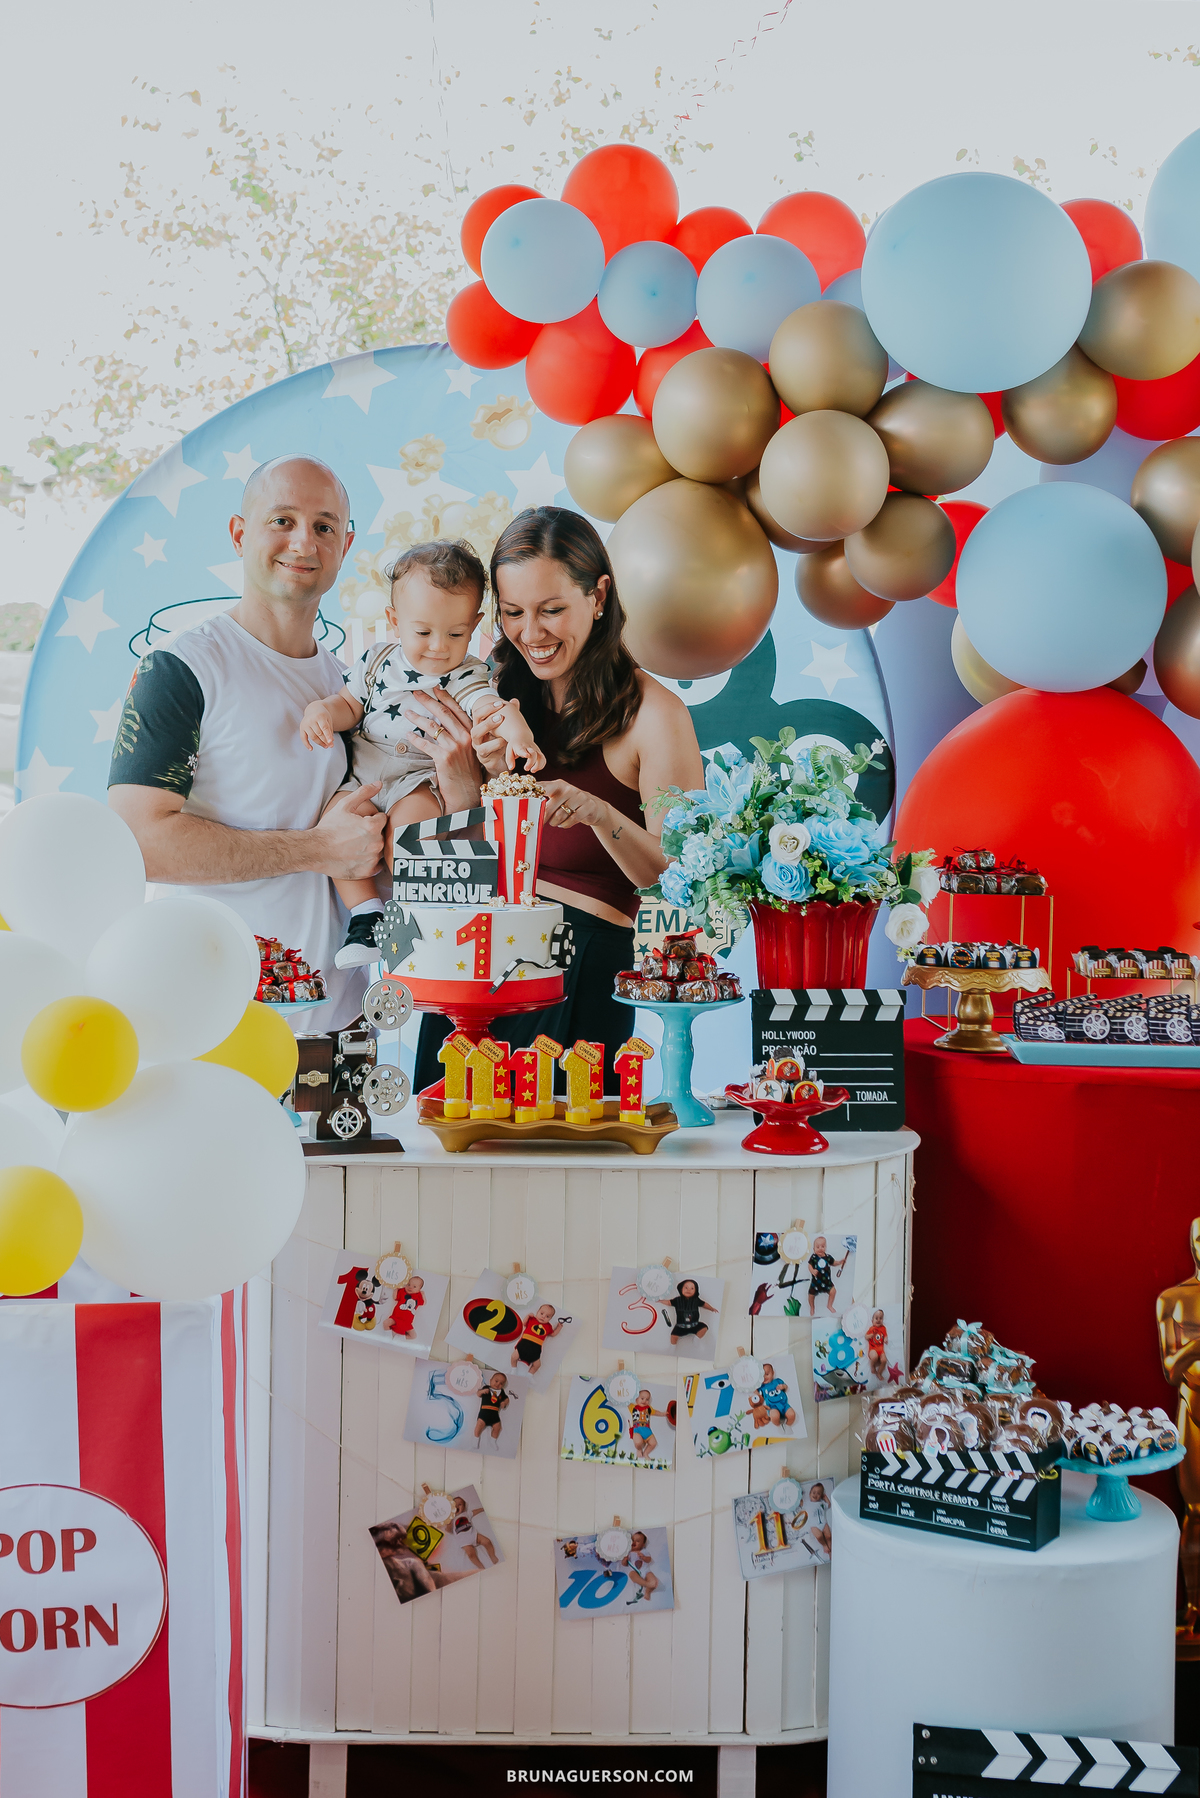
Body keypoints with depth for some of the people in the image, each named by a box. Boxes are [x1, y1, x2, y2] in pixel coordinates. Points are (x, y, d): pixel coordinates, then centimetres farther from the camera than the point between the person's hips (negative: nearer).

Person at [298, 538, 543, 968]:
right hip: (362, 773, 4)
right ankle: (366, 913, -9)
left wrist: (515, 731, -45)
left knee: (412, 816, -33)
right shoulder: (378, 661, 7)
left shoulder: (468, 677, -4)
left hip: (421, 781, -4)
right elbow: (351, 704, 14)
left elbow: (492, 708, -21)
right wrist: (323, 710, -10)